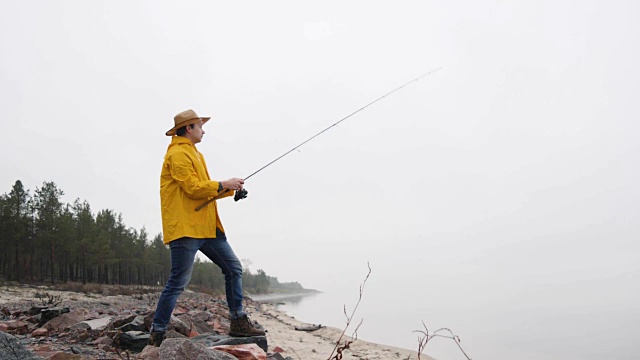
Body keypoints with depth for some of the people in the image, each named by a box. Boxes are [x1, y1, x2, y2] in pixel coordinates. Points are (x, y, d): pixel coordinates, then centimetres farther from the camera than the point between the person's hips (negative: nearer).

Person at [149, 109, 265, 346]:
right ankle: (157, 335, 5)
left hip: (206, 227, 10)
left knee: (233, 268, 7)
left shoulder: (195, 154, 24)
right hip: (185, 227, -10)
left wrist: (230, 189, 8)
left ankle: (238, 322, 13)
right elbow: (193, 188, -18)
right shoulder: (178, 154, -8)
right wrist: (224, 184, -10)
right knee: (178, 282, -7)